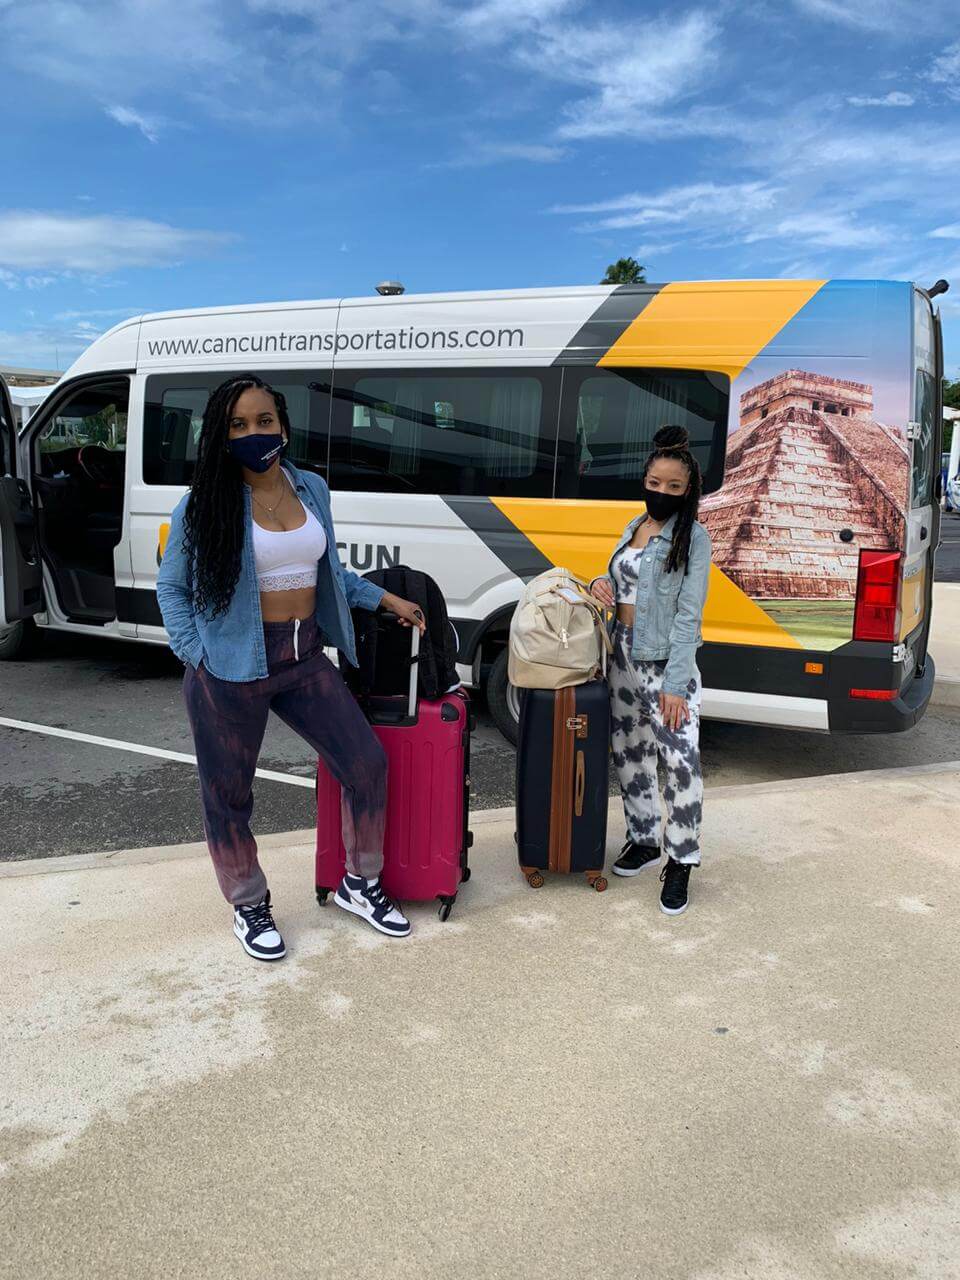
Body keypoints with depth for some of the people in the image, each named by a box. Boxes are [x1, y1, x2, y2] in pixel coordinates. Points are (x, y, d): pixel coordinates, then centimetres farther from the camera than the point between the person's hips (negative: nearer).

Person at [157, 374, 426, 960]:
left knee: (368, 763, 3)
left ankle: (360, 884, 25)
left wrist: (384, 598, 15)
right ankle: (250, 906, 31)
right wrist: (194, 654, -8)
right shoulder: (205, 504, -6)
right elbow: (172, 586, 3)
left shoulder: (312, 489, 6)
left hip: (306, 658, 4)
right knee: (228, 794, 7)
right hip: (232, 667, -4)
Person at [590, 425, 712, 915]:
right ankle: (645, 839, 31)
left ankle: (680, 861, 2)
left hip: (666, 661, -7)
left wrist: (675, 685, -18)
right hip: (623, 654, 7)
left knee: (680, 759, -14)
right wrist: (601, 584, -2)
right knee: (629, 751, 14)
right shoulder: (634, 528, 10)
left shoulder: (691, 536, -9)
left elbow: (689, 615, -13)